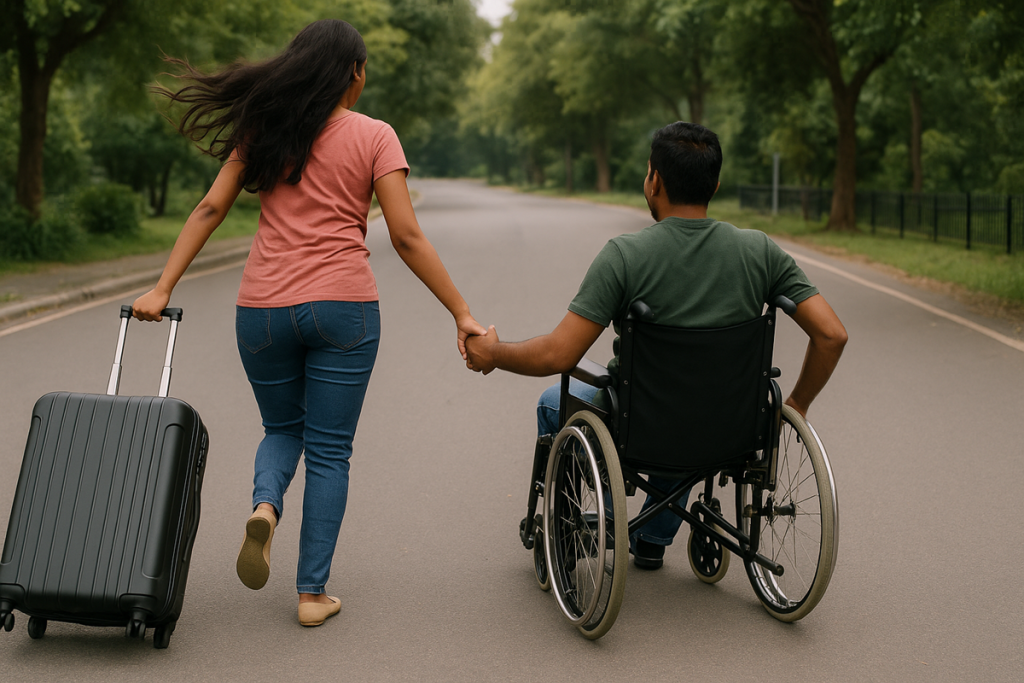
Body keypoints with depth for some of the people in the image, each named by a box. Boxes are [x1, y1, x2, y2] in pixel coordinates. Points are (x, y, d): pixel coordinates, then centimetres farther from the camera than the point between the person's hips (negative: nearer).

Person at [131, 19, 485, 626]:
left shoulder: (264, 128, 7)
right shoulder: (374, 136, -2)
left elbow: (210, 209, 4)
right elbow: (407, 238, -8)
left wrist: (163, 289, 6)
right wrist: (462, 313, -4)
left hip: (264, 309, 3)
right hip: (342, 306, -2)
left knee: (282, 429, 23)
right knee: (329, 450, 8)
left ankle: (265, 506, -8)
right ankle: (313, 592, 9)